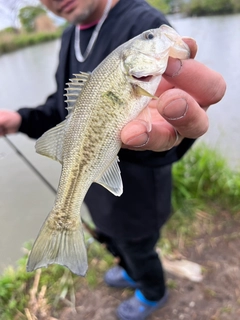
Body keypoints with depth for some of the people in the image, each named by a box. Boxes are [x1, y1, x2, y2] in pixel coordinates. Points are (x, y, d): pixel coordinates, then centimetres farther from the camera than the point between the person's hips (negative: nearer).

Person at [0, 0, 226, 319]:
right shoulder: (71, 37, 1)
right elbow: (63, 106, 8)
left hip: (134, 185, -7)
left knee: (137, 247, 20)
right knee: (110, 237, 31)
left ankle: (153, 293, 55)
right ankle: (131, 273, 65)